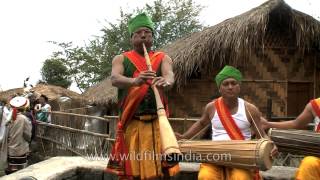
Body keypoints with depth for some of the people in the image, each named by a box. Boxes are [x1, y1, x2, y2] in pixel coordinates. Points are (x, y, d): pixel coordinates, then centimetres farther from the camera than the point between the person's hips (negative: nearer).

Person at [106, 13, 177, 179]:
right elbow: (114, 79, -11)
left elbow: (170, 75, -10)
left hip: (157, 122, 1)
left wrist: (166, 81, -35)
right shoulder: (121, 59, 9)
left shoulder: (163, 58, 11)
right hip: (131, 123, 0)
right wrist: (134, 81, -32)